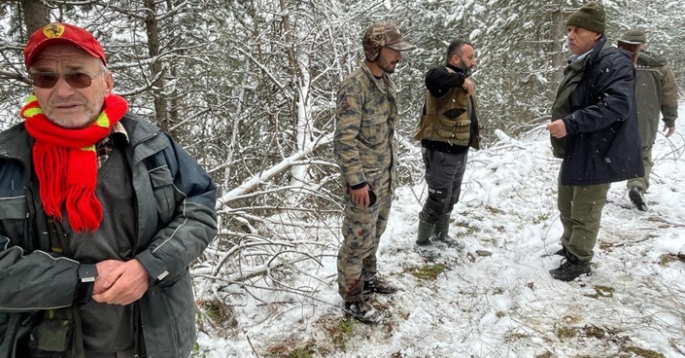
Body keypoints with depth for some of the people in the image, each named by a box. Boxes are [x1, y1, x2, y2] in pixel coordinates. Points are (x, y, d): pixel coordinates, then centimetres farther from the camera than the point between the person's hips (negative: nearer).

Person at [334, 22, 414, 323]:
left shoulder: (385, 81, 7)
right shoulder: (355, 86, -21)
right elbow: (344, 139, -23)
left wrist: (388, 169, 18)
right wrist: (356, 181, -23)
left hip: (384, 174, 9)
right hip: (364, 178, -9)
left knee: (374, 232, 21)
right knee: (358, 238, 3)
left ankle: (368, 278, 40)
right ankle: (352, 298, 18)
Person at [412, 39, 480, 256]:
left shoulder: (463, 82, 14)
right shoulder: (445, 78, -17)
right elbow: (431, 78, -44)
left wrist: (474, 139, 20)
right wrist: (460, 79, -36)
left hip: (459, 152, 10)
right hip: (440, 152, -9)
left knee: (450, 199, 21)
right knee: (438, 200, -1)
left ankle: (441, 236, 39)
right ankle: (423, 242, 17)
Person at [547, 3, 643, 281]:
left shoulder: (613, 62, -17)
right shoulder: (578, 65, 13)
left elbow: (616, 105, -29)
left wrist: (570, 124, -32)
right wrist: (561, 126, 14)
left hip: (596, 153, -10)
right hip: (575, 150, 10)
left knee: (584, 211, 2)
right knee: (567, 206, 20)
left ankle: (579, 261, 17)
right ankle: (569, 247, 38)